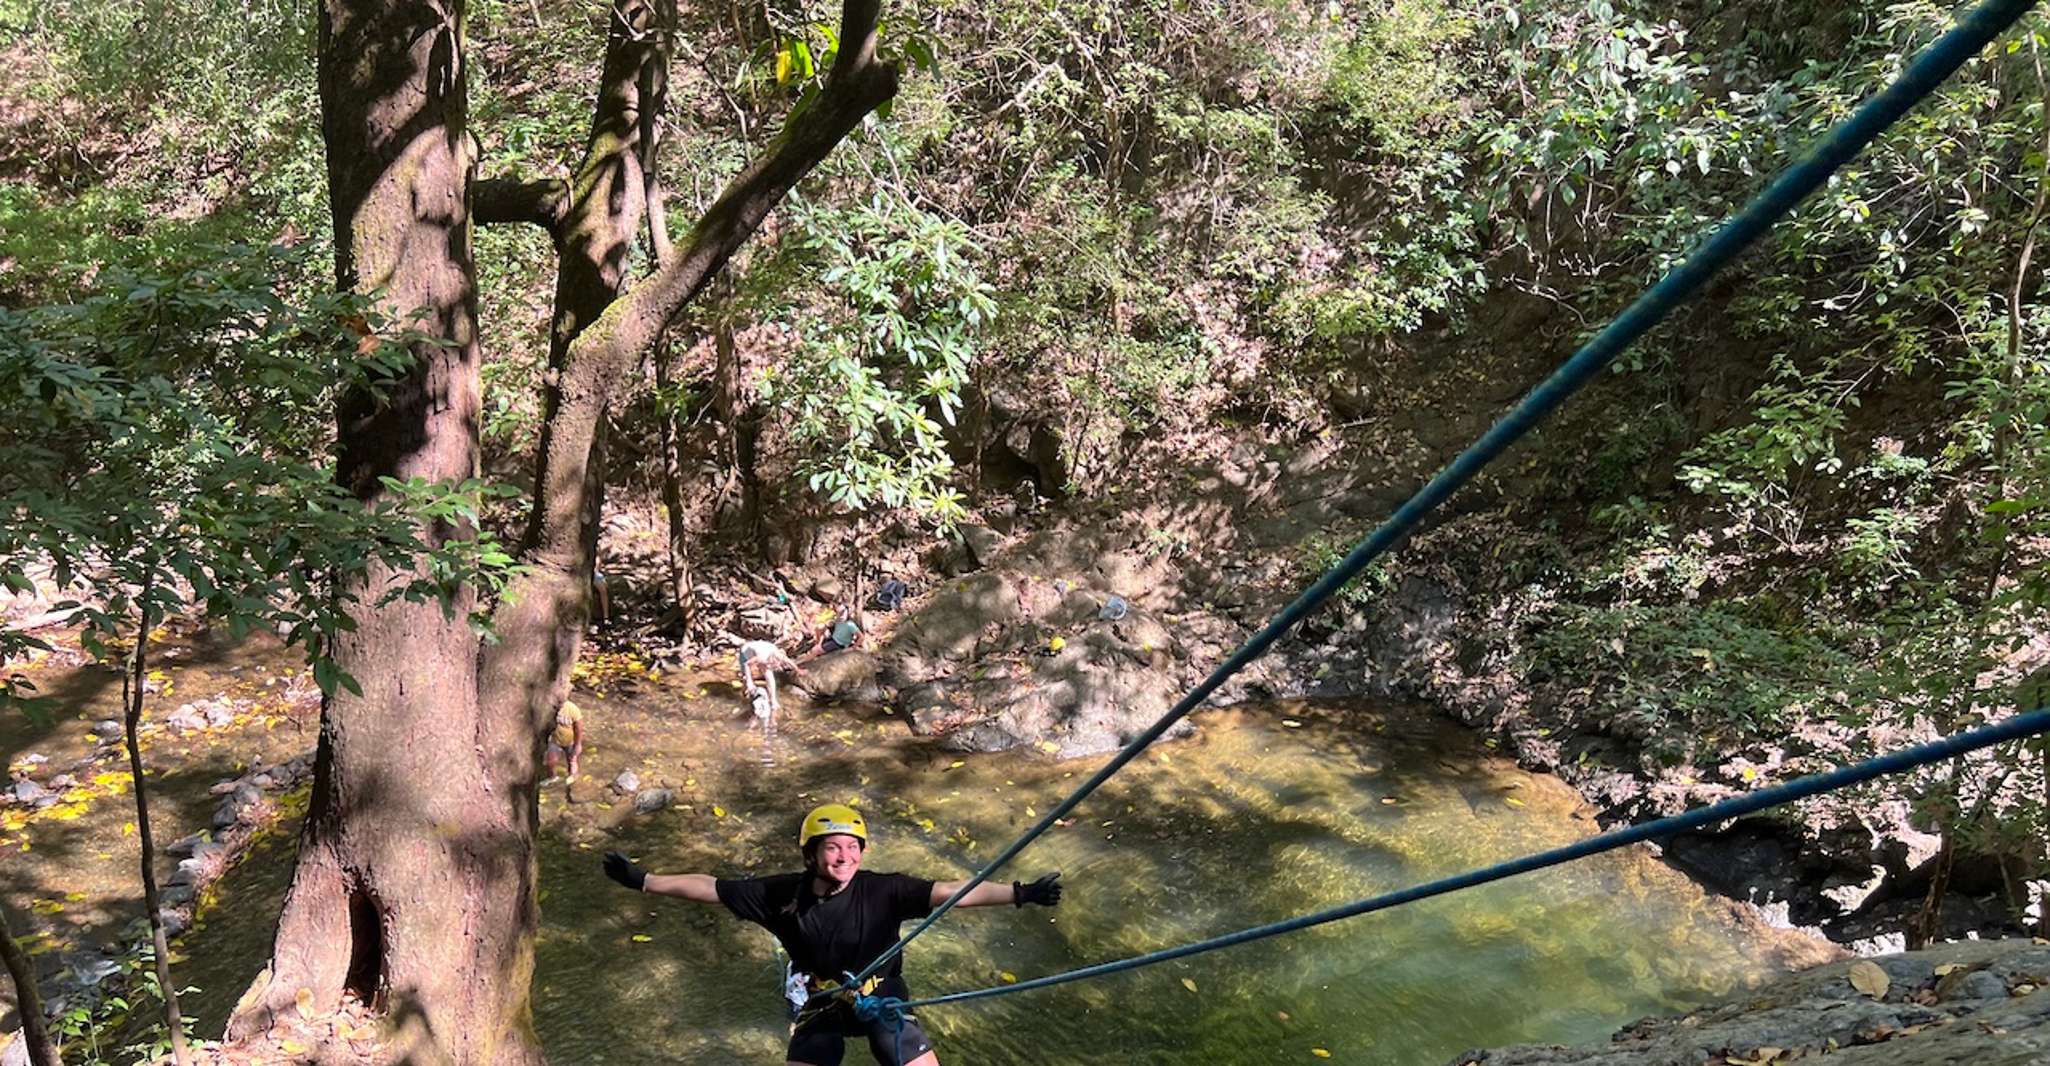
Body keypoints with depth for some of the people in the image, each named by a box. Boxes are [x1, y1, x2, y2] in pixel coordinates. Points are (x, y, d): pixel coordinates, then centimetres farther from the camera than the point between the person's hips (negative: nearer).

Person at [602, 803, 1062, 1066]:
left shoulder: (882, 891, -24)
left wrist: (1019, 893, -39)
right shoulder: (782, 894, -20)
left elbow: (948, 892, -31)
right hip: (820, 1003, 1)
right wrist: (642, 880, -15)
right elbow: (710, 887, -14)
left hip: (881, 997, -1)